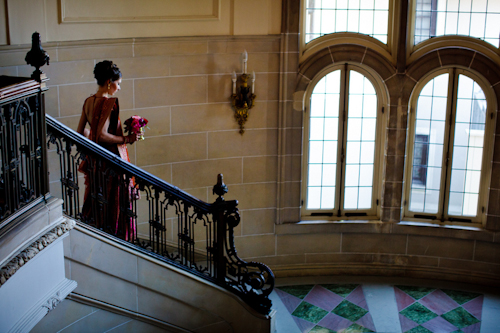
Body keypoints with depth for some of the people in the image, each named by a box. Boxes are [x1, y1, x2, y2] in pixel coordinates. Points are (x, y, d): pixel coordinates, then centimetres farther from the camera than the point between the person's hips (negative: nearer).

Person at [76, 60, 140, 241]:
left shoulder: (89, 101, 5)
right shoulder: (109, 102, -20)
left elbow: (81, 131, 12)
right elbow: (102, 136, -26)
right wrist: (126, 139, -17)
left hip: (94, 160, 9)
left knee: (97, 199, 19)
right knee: (114, 202, 2)